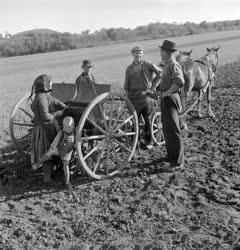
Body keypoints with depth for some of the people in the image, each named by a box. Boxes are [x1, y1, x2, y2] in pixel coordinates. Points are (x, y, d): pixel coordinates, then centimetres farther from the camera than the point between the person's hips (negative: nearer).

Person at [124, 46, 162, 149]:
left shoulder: (148, 65, 1)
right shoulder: (129, 68, 7)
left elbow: (160, 73, 7)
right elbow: (126, 86, 9)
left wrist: (153, 85, 3)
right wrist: (127, 97, 3)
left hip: (146, 96, -1)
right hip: (134, 97, 1)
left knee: (148, 120, 5)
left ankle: (148, 141, 17)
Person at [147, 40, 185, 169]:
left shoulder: (173, 65, -14)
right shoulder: (167, 65, 17)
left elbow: (179, 82, -30)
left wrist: (165, 93, -25)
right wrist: (155, 93, 16)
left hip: (171, 100, -10)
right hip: (165, 100, 10)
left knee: (173, 130, -4)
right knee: (166, 129, 17)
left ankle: (178, 161, 5)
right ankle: (171, 156, 30)